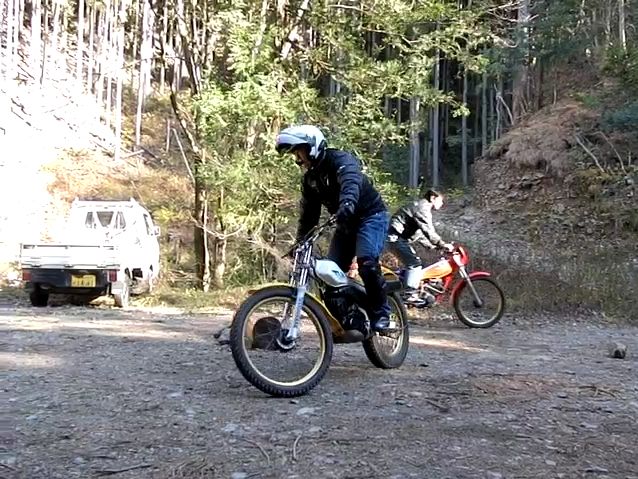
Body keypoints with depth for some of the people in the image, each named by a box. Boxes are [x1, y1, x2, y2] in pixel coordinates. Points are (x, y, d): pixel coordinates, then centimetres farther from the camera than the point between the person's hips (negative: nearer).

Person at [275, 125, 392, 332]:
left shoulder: (340, 160, -18)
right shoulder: (309, 178, 7)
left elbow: (351, 183, -40)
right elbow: (308, 214, 13)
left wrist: (346, 206, -60)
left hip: (371, 215, -8)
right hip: (346, 222, 8)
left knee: (367, 262, -28)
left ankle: (381, 315, -15)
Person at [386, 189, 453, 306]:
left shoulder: (421, 206, 21)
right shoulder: (423, 207, -13)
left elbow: (420, 233, 26)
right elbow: (428, 231, -24)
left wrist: (431, 246, 19)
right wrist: (443, 245, -26)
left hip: (398, 237, 11)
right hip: (396, 237, -11)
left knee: (412, 263, 14)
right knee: (415, 262, -15)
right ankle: (410, 295, -18)